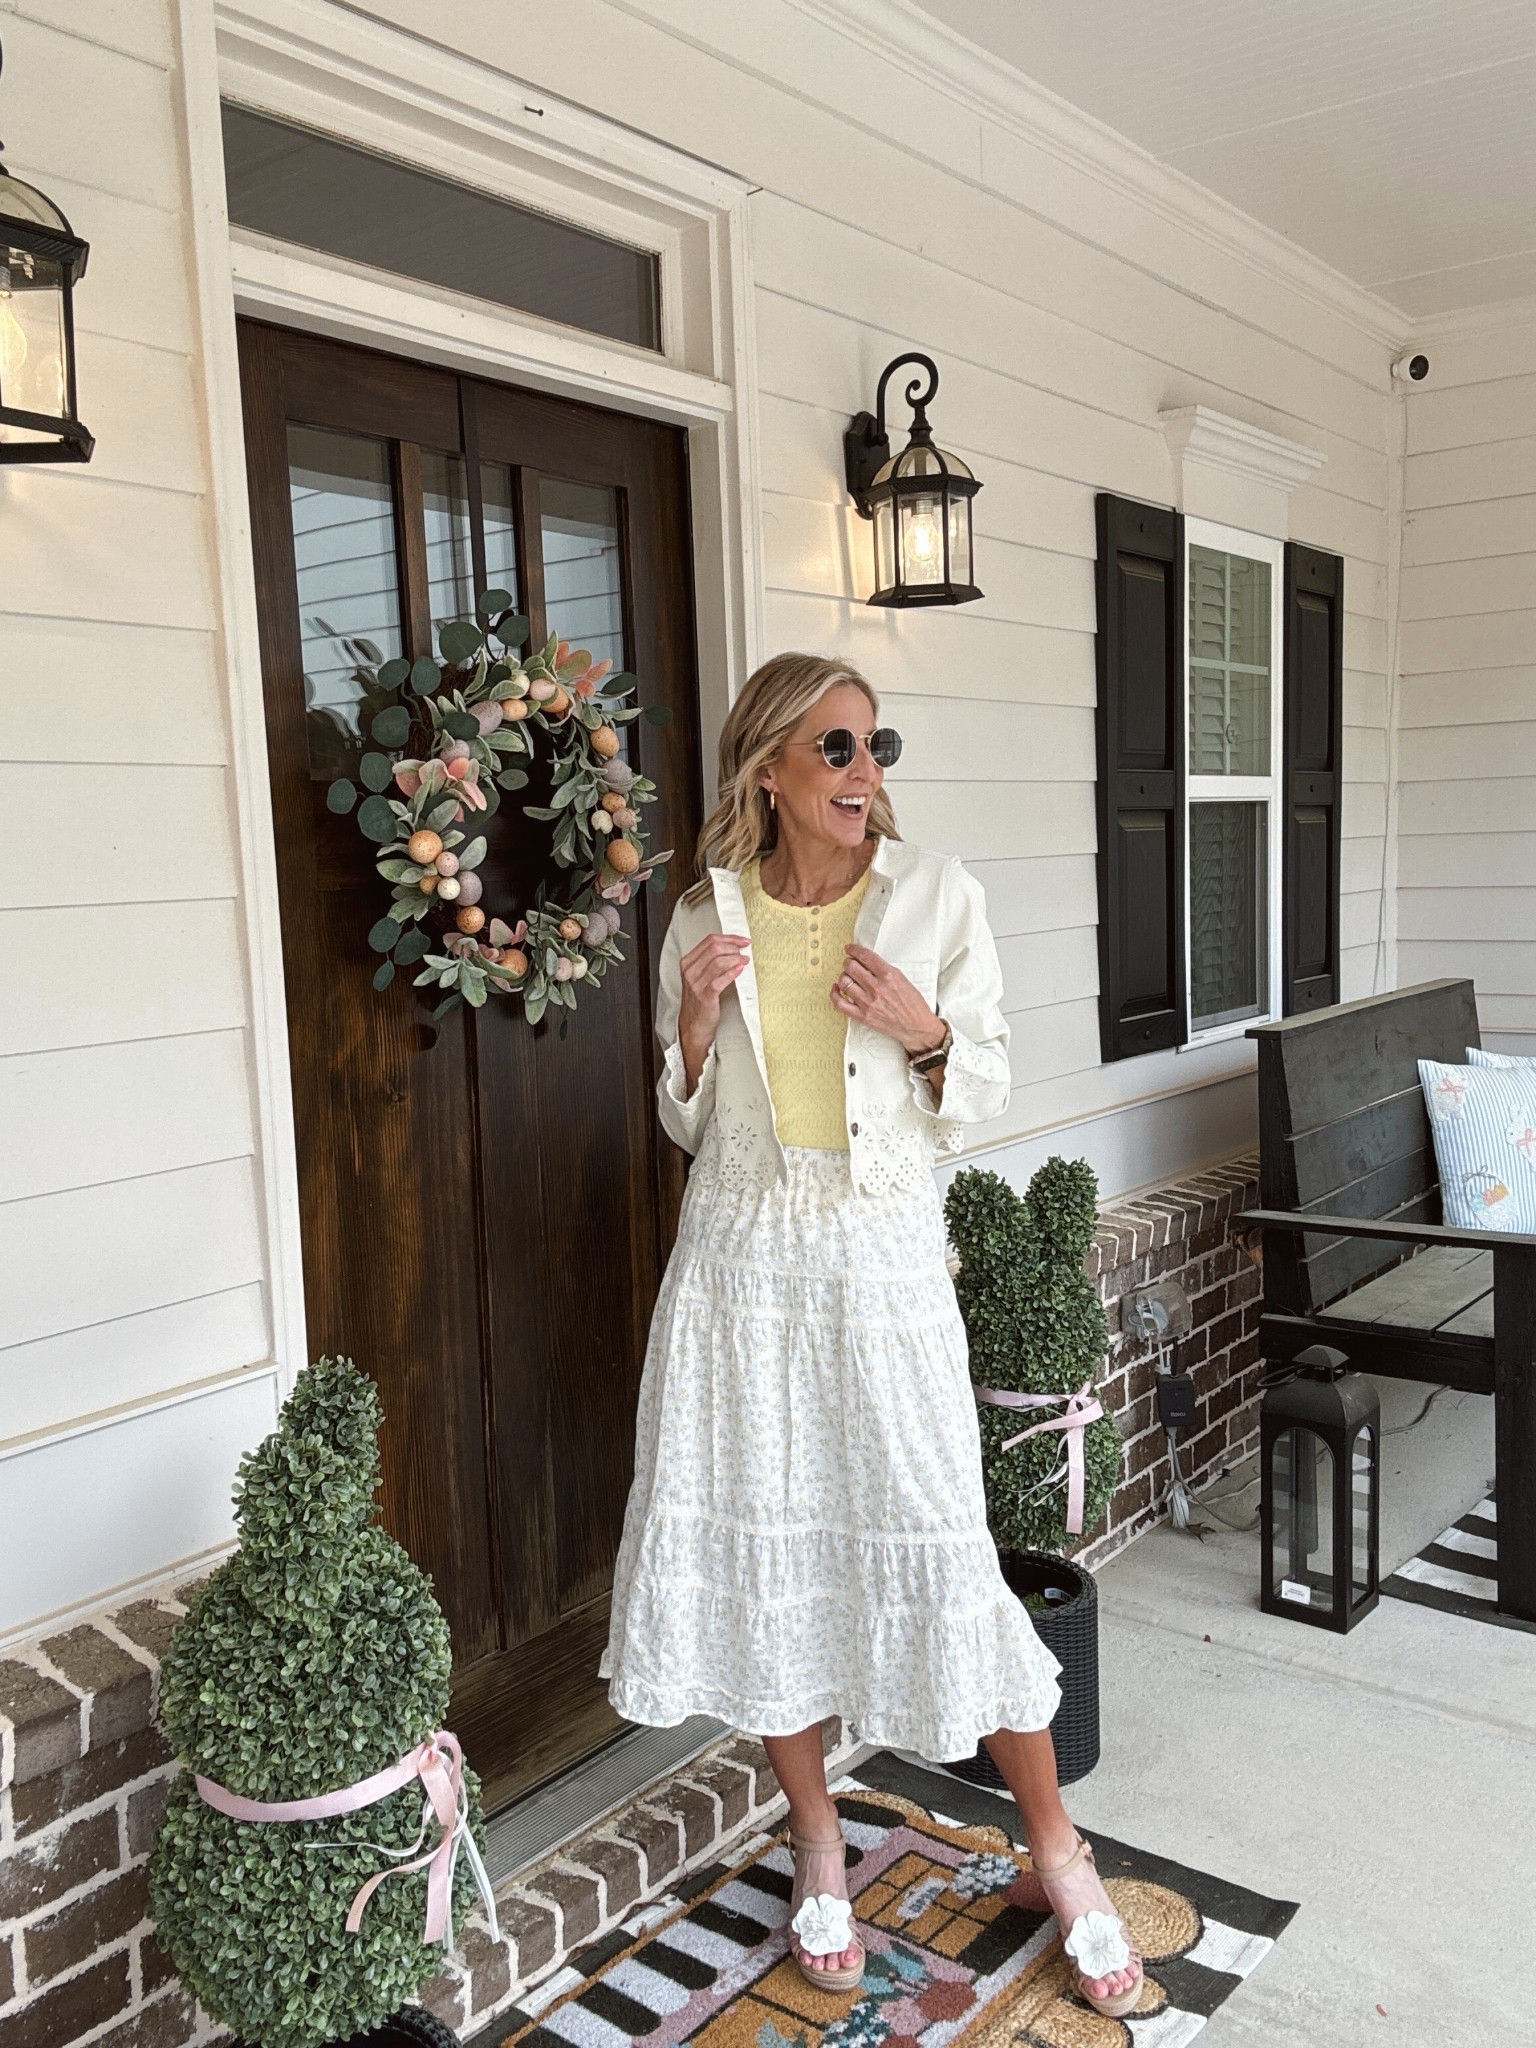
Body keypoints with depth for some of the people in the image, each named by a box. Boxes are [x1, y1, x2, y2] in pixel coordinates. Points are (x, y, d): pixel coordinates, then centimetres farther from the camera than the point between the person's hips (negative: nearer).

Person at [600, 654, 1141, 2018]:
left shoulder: (938, 896, -2)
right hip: (741, 1263, 2)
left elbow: (984, 1097, 3)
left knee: (939, 1551, 0)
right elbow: (689, 1126, 9)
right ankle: (820, 1850, 31)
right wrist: (695, 1023, -9)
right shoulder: (706, 918, 2)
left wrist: (925, 1033, -16)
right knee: (758, 1548, 9)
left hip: (882, 1257, -2)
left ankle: (1058, 1856, 22)